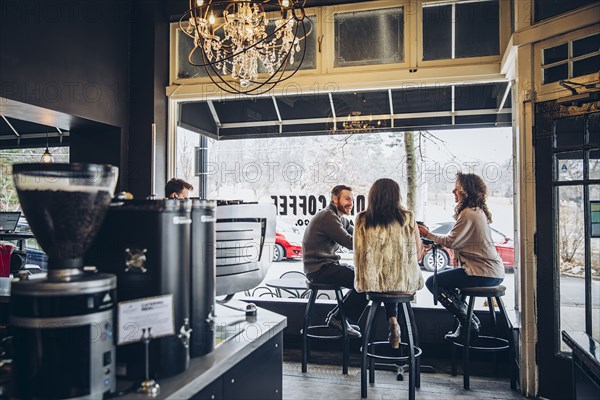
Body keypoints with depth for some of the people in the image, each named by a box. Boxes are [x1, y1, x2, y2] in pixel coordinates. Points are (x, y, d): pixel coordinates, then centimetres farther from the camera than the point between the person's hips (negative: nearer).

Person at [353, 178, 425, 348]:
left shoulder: (362, 220, -2)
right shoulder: (407, 218, -3)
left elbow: (358, 255, 4)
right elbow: (418, 254, 2)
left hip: (371, 281, 1)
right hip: (403, 281, 0)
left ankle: (393, 321, 20)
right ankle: (393, 320, 25)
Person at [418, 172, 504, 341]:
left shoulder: (468, 213, -16)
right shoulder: (478, 211, 16)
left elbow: (450, 241, -14)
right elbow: (458, 241, 16)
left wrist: (427, 234, -3)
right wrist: (435, 242, 9)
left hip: (483, 273, -11)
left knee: (433, 282, -6)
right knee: (445, 279, 24)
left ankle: (469, 323, 0)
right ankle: (469, 321, 20)